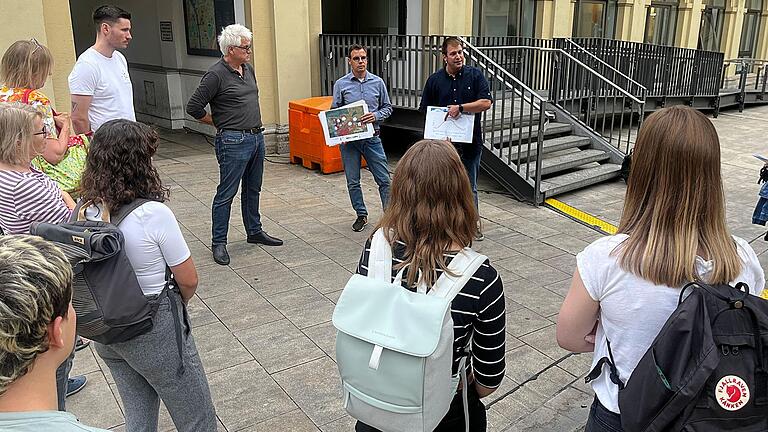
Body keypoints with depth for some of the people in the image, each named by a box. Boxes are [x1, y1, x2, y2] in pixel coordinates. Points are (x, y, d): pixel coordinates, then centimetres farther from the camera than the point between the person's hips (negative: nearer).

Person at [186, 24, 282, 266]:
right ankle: (218, 243, 9)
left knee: (253, 189, 18)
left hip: (257, 137, 8)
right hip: (233, 142, -8)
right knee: (226, 193, -1)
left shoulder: (248, 69, 11)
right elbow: (193, 107, -13)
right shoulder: (216, 75, -14)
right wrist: (219, 122, -2)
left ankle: (254, 232, 31)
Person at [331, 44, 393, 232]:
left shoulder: (377, 82, 3)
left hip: (372, 138, 0)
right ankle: (361, 215, 24)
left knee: (384, 179, -1)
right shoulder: (341, 84, 1)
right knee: (353, 182, 8)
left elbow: (387, 107, 9)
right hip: (349, 139, 0)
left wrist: (376, 115, -11)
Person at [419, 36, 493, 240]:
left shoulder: (475, 75, -1)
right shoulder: (434, 80, 3)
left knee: (469, 187, 10)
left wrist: (460, 107, -18)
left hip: (470, 142, -1)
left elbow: (486, 102, -11)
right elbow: (425, 111, 7)